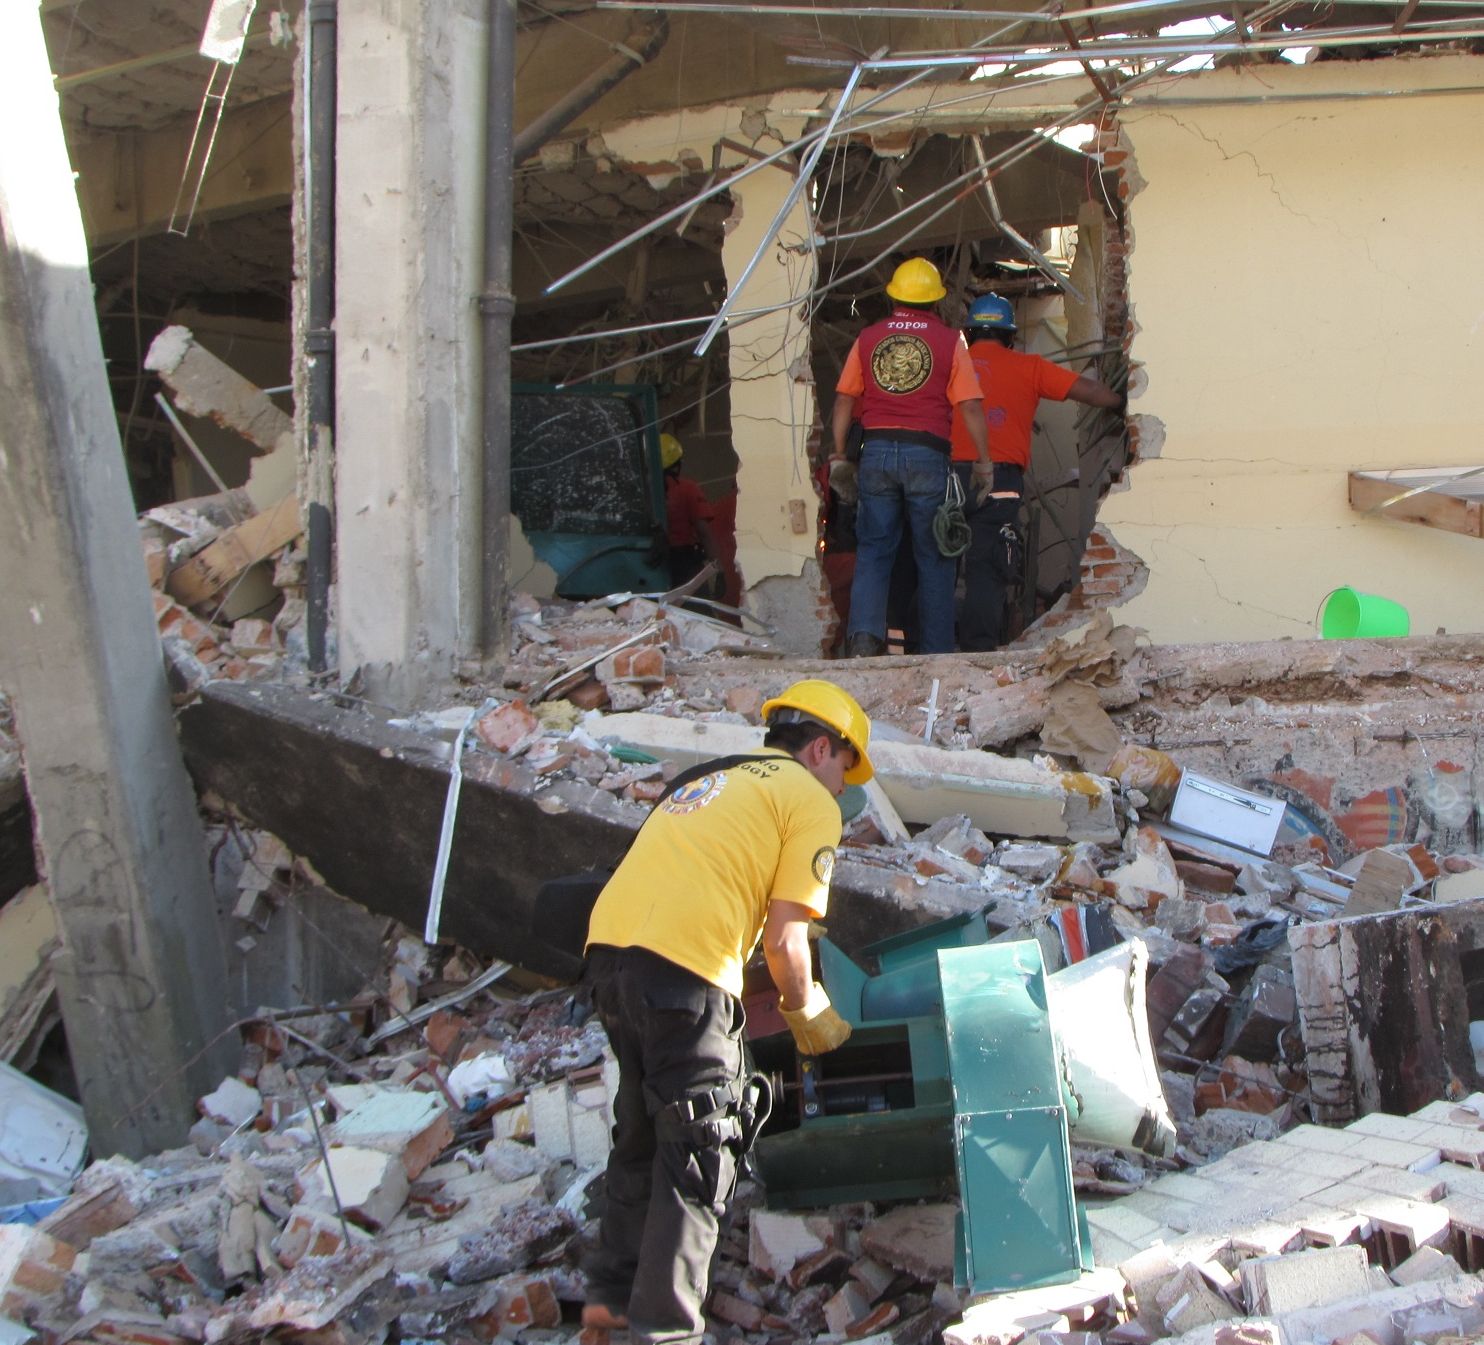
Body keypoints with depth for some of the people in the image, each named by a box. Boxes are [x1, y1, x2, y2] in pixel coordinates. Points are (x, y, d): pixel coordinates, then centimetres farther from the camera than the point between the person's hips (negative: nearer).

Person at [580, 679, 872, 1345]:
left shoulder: (716, 780, 29)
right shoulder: (810, 799, 6)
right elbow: (783, 937, -3)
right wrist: (805, 1013, 16)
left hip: (609, 947, 8)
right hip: (684, 966, -8)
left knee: (643, 1127, 21)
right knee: (699, 1148, 1)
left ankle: (614, 1290, 29)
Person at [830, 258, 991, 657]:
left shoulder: (868, 337, 9)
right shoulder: (949, 340, 2)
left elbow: (844, 400, 9)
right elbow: (970, 406, -2)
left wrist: (839, 452, 17)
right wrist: (984, 460, 5)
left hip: (877, 451, 2)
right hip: (927, 452, -2)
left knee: (873, 550, 6)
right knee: (934, 556, 6)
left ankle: (864, 636, -12)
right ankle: (936, 651, 8)